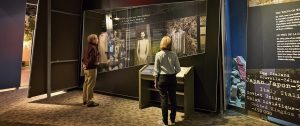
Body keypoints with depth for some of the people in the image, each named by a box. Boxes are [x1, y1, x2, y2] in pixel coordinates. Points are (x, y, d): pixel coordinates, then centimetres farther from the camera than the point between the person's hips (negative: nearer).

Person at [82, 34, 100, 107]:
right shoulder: (93, 48, -18)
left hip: (86, 68, 10)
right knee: (90, 85, -4)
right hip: (91, 69, -10)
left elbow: (84, 58, 17)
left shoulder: (87, 48, 13)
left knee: (86, 84, 16)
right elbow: (92, 60, -24)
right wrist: (97, 63, -8)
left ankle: (85, 100, 27)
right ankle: (89, 102, 3)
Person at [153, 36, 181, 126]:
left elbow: (156, 70, -6)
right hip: (172, 78, 2)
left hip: (162, 78, -2)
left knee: (164, 99, 7)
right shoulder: (174, 55, -5)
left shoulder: (158, 55, -9)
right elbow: (178, 69, -2)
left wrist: (156, 81, 3)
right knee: (173, 99, 13)